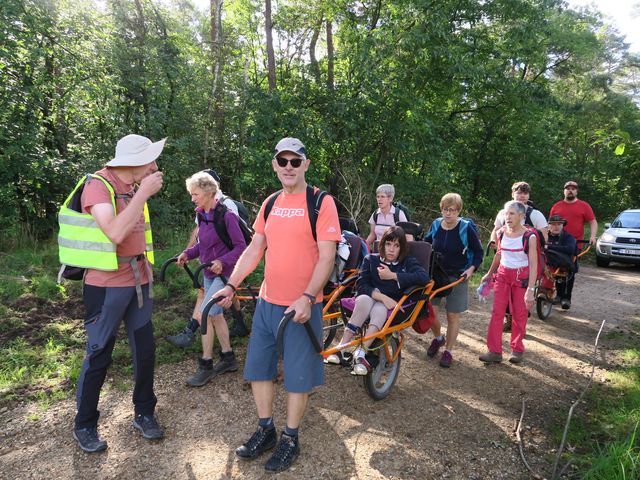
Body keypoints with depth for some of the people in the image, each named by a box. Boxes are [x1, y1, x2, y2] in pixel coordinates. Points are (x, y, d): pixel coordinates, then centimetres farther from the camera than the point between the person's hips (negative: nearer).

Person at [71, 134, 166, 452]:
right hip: (107, 286, -6)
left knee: (145, 350, 10)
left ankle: (144, 414, 29)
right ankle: (84, 426, 26)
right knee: (98, 357, 6)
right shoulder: (98, 185, -15)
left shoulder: (135, 187, 7)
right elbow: (115, 233, -30)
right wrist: (143, 193, -25)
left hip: (138, 283, 7)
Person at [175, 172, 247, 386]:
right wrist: (188, 253, -1)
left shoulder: (226, 216, -19)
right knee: (216, 315, 14)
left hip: (224, 273, -8)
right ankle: (228, 358, 29)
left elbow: (240, 246, -16)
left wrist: (222, 262, -29)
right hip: (209, 273, 8)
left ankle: (206, 366, 3)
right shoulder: (201, 215, 5)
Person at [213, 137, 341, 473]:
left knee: (297, 374, 7)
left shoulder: (321, 202, -10)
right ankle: (265, 430, 34)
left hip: (302, 306, -6)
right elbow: (254, 249, 11)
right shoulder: (270, 203, 8)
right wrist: (231, 285, 4)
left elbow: (327, 257, -14)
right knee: (257, 367, 14)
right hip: (267, 302, 6)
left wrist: (307, 298, -23)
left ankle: (290, 439, 28)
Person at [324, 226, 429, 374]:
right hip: (370, 298, 1)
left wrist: (392, 275, -18)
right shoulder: (371, 259, 4)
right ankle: (342, 347, -38)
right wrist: (382, 297, -23)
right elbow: (361, 285, -7)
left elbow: (424, 277, -20)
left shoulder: (408, 262, 0)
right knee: (364, 299, -36)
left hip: (391, 306, -1)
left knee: (379, 309, -37)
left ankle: (360, 353, -43)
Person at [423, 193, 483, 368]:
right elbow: (426, 244, 16)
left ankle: (448, 351, 21)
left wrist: (471, 269, -14)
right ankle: (438, 338, 29)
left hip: (457, 277, -3)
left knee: (453, 316, 4)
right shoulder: (436, 224, -1)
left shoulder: (466, 227, -11)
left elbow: (478, 251, -1)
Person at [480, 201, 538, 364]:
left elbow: (533, 264, -17)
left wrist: (530, 290, -23)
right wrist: (489, 274, 24)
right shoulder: (502, 233, -1)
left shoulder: (529, 237, -15)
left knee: (519, 315, 6)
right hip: (503, 274, 4)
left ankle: (517, 349, 23)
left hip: (521, 277, -4)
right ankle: (495, 351, 5)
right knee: (496, 312, 0)